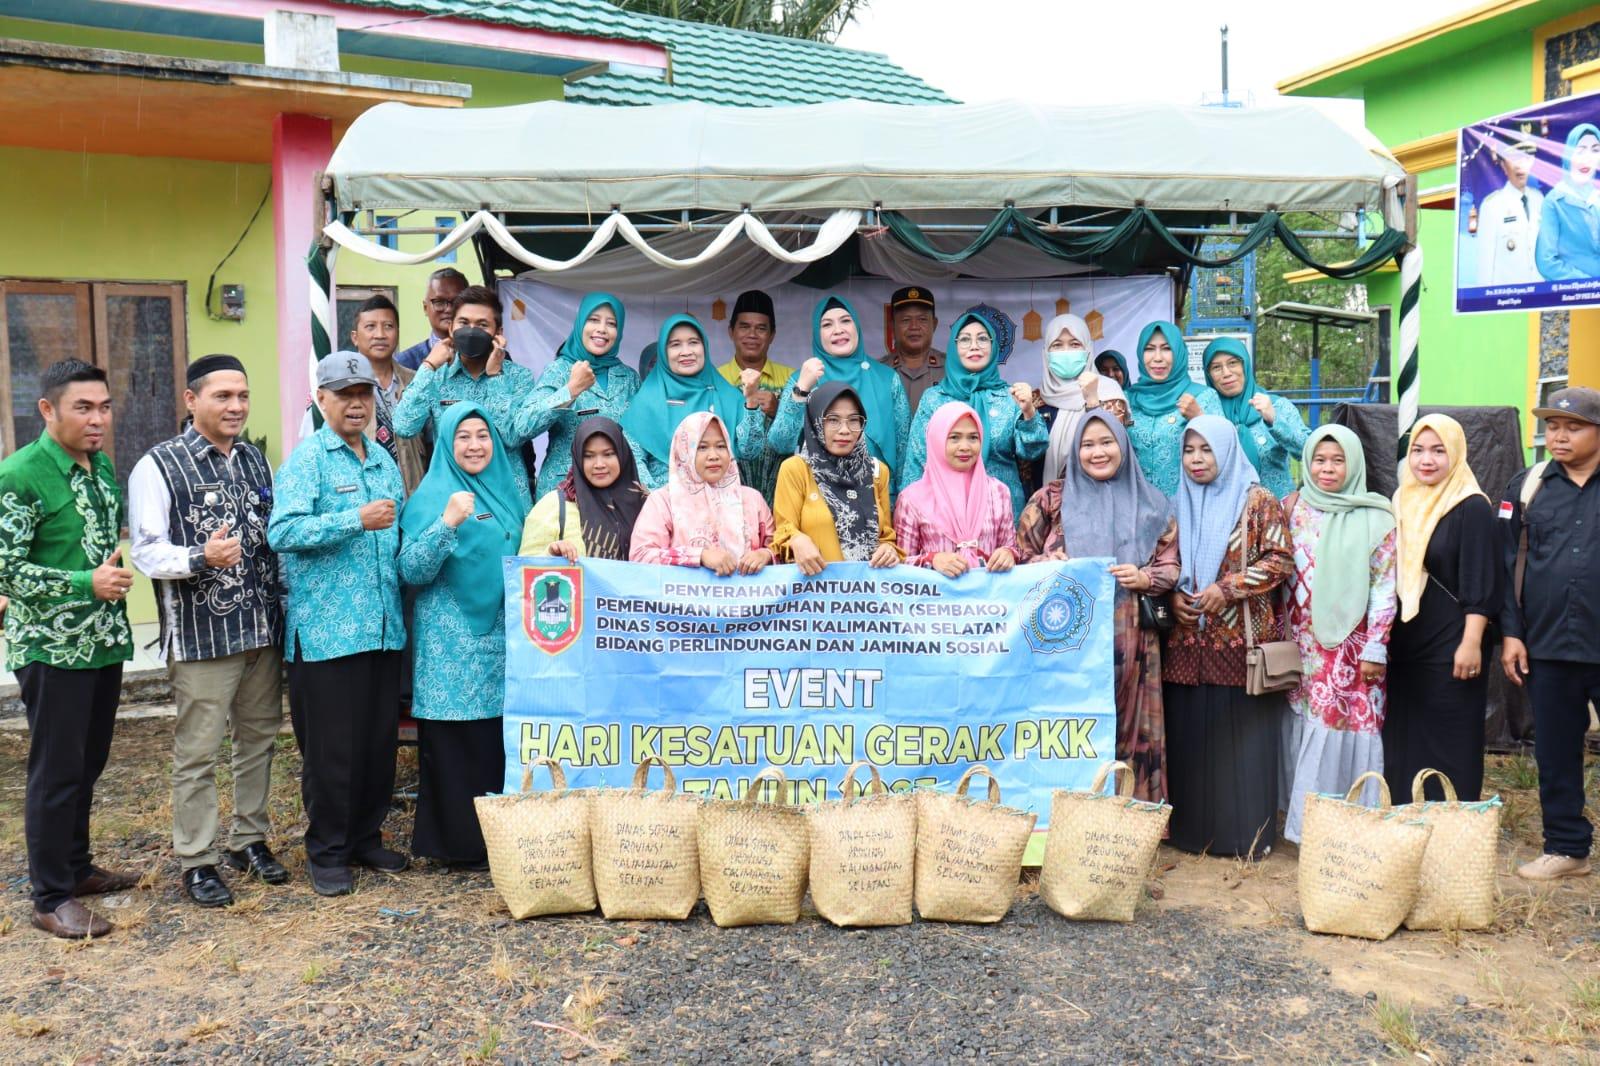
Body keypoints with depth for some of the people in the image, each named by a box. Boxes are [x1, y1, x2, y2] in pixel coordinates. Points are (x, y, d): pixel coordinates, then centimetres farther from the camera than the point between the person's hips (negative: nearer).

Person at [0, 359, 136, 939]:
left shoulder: (102, 466, 8)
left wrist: (118, 571, 4)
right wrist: (87, 583, -21)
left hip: (104, 641, 7)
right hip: (51, 649, -7)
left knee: (88, 764, 17)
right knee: (56, 771, 2)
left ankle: (77, 865, 33)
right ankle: (52, 898, 14)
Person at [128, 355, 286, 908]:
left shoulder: (255, 459, 13)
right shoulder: (158, 466, -7)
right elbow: (147, 551, -13)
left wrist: (281, 609, 12)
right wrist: (202, 558, -32)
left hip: (262, 630, 6)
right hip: (201, 634, -6)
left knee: (258, 738, 15)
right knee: (197, 752, 1)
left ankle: (250, 838, 30)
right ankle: (197, 860, 14)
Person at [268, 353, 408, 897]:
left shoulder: (384, 460, 16)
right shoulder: (306, 459, -5)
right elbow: (282, 531, -19)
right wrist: (357, 520, -24)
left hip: (383, 627, 7)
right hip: (325, 630, -6)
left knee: (380, 740, 12)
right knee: (331, 747, 1)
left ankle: (367, 838, 27)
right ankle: (326, 852, 15)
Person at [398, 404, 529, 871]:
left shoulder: (512, 488, 12)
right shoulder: (431, 495, -3)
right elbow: (412, 572, -14)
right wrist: (448, 523, -24)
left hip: (507, 637, 5)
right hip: (453, 642, -5)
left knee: (504, 739, 7)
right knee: (456, 741, -1)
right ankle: (460, 843, 10)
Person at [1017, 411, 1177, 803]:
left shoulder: (1150, 505, 11)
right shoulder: (1051, 498, 8)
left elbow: (1170, 566, 11)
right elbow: (1020, 555, 7)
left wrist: (1143, 578, -10)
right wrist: (1051, 567, -13)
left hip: (1129, 643, 1)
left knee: (1127, 728, 2)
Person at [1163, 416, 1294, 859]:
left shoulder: (1258, 501, -1)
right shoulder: (1179, 504, 13)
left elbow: (1281, 559, -7)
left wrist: (1227, 589, -14)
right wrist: (1174, 595, -3)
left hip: (1243, 640, -4)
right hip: (1188, 641, 4)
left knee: (1242, 735, 0)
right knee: (1190, 734, 6)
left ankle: (1248, 832, 11)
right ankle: (1192, 828, 17)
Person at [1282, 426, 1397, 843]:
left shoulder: (1375, 518, -1)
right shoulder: (1293, 508, 7)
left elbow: (1385, 586, -3)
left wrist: (1375, 647, -8)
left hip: (1353, 646, -2)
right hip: (1303, 643, 3)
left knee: (1351, 726, -3)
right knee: (1306, 727, 6)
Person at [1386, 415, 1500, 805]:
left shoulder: (1472, 507, -9)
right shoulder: (1401, 502, 9)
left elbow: (1480, 584, -13)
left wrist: (1471, 643, -18)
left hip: (1449, 646, -6)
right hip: (1403, 643, 6)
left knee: (1450, 743, 2)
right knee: (1403, 739, 11)